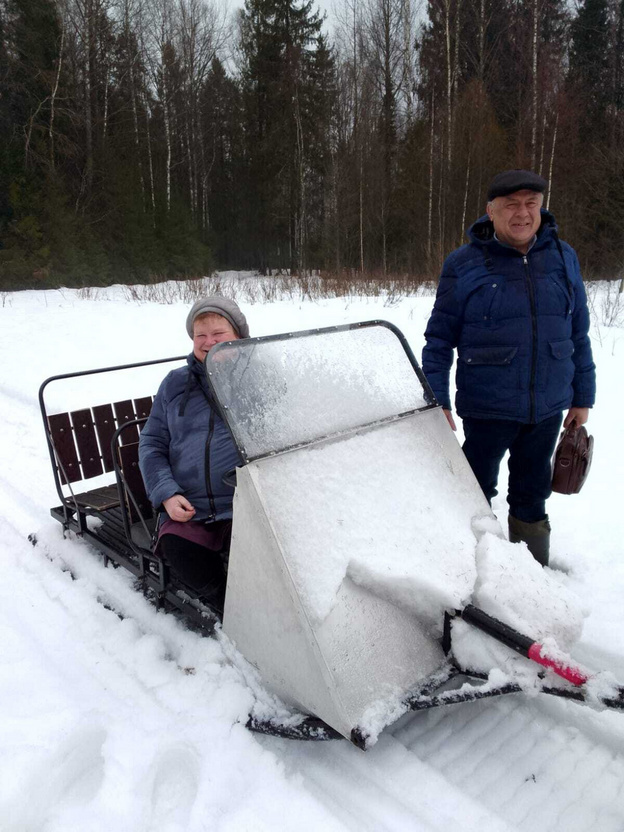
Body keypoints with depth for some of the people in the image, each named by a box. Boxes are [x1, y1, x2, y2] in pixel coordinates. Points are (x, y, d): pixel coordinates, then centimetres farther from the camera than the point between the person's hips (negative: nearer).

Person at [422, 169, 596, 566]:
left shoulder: (564, 258, 4)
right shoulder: (464, 265, -7)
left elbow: (578, 334, 8)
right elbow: (440, 339, -6)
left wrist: (583, 396, 9)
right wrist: (436, 400, -11)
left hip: (548, 408, 4)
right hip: (487, 408, -3)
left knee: (533, 493, 18)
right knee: (477, 493, 12)